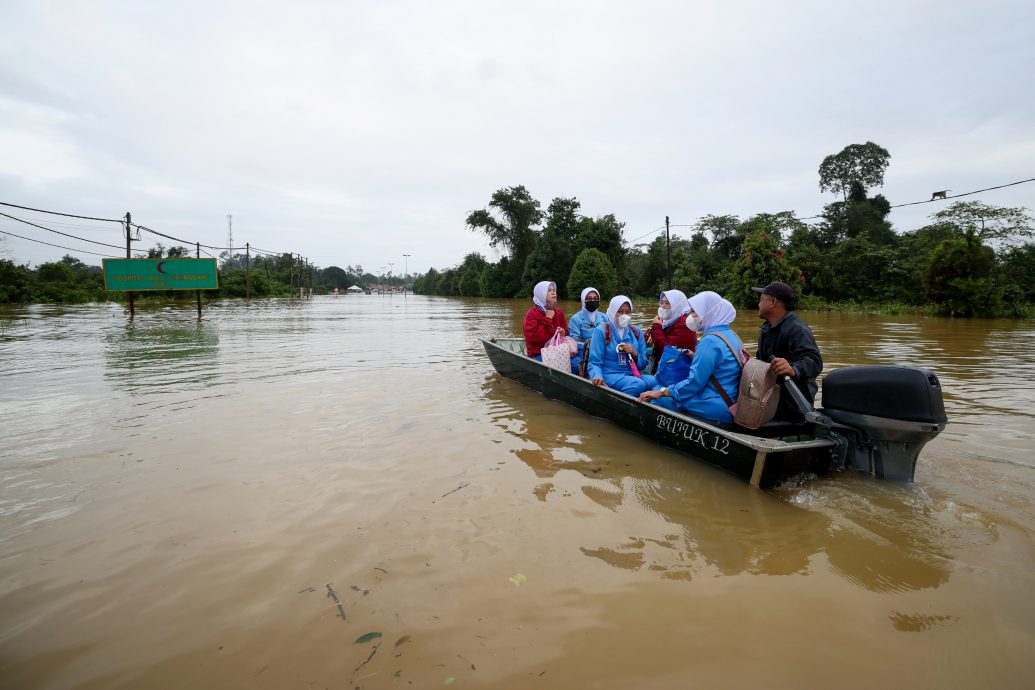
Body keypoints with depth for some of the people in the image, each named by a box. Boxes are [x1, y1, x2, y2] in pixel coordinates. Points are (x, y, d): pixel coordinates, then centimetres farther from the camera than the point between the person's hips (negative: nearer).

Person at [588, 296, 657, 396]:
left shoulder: (636, 332, 14)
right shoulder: (601, 331, 0)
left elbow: (642, 364, 17)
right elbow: (594, 363, -6)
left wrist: (635, 354, -5)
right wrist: (597, 376, -28)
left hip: (631, 375, 5)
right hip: (609, 375, -5)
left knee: (653, 381, -27)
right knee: (638, 384, -32)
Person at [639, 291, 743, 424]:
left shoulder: (710, 341, -20)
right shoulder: (730, 334, 9)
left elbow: (694, 382, -21)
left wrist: (661, 392, -13)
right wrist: (695, 356, 15)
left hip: (717, 409, -9)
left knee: (658, 395, -1)